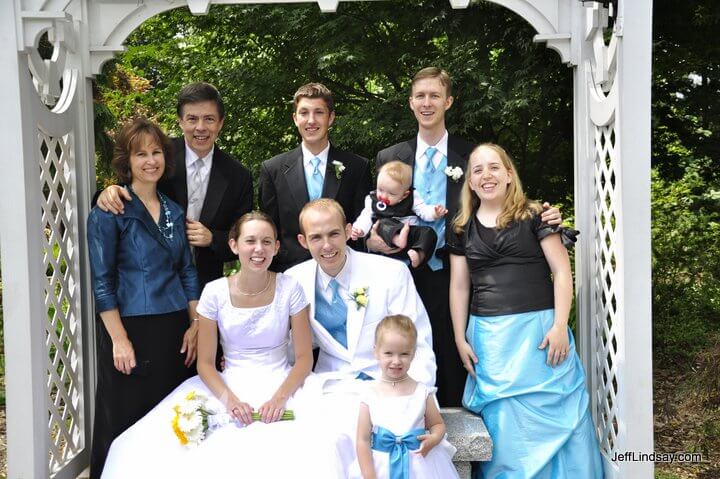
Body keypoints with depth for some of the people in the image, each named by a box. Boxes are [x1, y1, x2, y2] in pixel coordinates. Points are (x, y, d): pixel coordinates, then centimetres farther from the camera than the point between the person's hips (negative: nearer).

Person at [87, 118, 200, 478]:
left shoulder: (173, 211, 10)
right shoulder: (109, 209, -7)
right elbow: (101, 280, -10)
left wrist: (195, 325, 6)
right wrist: (119, 339, -15)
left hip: (174, 329, 5)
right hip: (131, 328, -5)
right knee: (126, 420, 5)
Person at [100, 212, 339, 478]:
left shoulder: (289, 288, -3)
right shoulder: (215, 292, -2)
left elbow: (304, 358, -2)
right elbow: (205, 362, 1)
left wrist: (280, 397, -18)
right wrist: (229, 399, -17)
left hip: (281, 385, -1)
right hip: (228, 387, 1)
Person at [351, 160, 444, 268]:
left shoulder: (412, 198, 5)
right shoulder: (372, 199, 5)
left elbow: (423, 210, 0)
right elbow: (366, 217, -1)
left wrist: (434, 213, -23)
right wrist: (359, 229, -21)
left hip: (411, 231, 1)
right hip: (389, 234, -1)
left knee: (428, 232, -23)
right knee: (384, 223, -30)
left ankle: (419, 255, -43)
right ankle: (398, 239, -57)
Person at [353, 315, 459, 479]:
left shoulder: (422, 392, -4)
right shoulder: (370, 396, -7)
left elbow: (438, 424, 9)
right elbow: (363, 441, -6)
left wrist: (434, 438, -13)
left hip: (420, 465, 1)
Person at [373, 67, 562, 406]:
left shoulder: (472, 157, 3)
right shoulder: (390, 158, 8)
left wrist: (541, 219, -13)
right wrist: (371, 240, -9)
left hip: (453, 279, -1)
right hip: (407, 279, 1)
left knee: (455, 371, 6)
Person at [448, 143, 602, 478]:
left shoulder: (533, 216, 1)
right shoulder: (463, 228, 9)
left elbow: (561, 272, -3)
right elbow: (459, 286, 11)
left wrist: (560, 325, -10)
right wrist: (460, 339, 7)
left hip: (538, 330, -2)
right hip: (488, 337, 2)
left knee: (550, 411, 1)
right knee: (504, 424, 6)